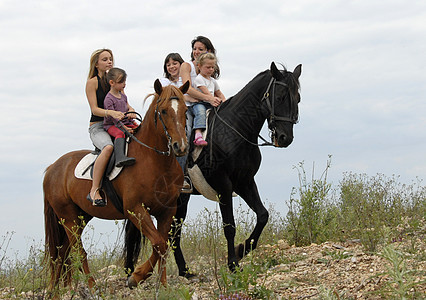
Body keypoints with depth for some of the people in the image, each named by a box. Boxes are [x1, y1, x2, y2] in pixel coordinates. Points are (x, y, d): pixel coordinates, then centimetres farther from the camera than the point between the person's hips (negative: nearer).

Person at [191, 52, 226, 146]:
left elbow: (219, 94, 27)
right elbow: (206, 93, -13)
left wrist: (224, 101, 8)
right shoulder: (199, 79, -2)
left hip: (211, 104, 8)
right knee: (200, 112, -38)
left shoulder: (213, 81, 22)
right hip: (198, 103, -8)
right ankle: (198, 135, -54)